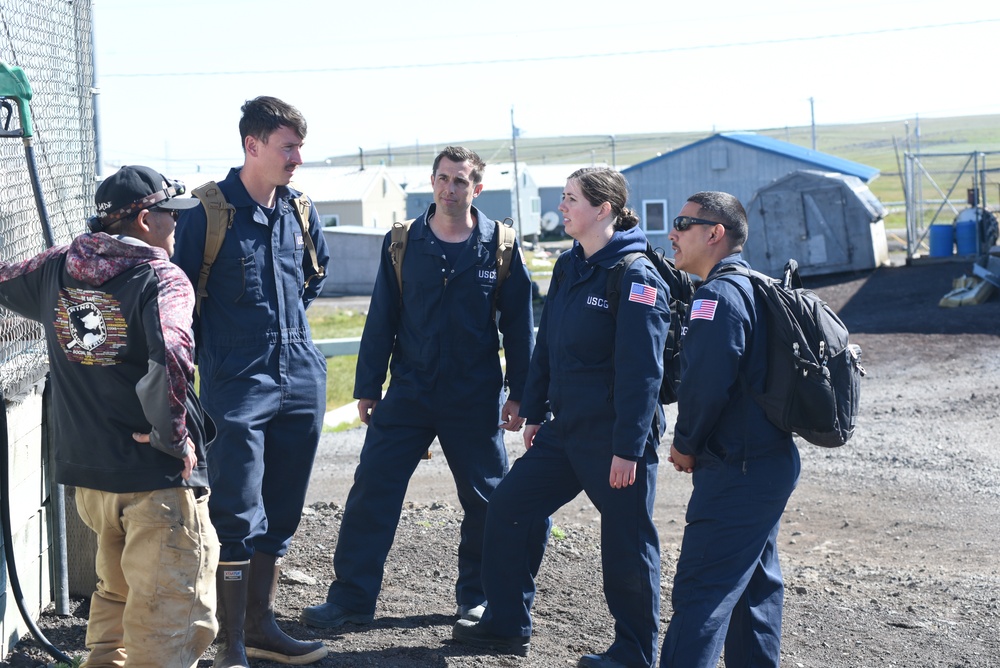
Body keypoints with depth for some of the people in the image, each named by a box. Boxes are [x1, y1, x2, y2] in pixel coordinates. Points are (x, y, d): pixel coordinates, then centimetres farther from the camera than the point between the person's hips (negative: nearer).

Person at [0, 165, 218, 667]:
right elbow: (171, 359, -30)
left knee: (115, 594, 26)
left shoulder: (55, 269, 6)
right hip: (158, 476, -7)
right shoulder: (162, 279, -13)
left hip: (85, 470, 7)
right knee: (168, 617, -2)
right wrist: (171, 436, -19)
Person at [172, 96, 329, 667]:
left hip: (301, 379, 6)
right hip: (238, 384, -6)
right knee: (237, 517, -4)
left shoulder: (300, 211, 7)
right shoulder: (210, 212, -10)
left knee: (279, 514, 13)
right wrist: (210, 353, -3)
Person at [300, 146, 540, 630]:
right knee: (371, 492, -3)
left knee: (486, 500, 8)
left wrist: (518, 394, -2)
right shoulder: (402, 244, 2)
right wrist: (367, 387, 4)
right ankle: (350, 599, 4)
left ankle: (477, 597, 26)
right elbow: (381, 319, 5)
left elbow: (517, 324, 2)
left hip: (476, 399, 0)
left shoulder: (500, 246, -1)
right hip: (409, 391, 1)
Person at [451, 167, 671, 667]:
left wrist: (628, 448, -20)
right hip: (563, 428, 8)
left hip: (614, 437, -8)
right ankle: (506, 625, 22)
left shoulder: (636, 278, -15)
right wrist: (534, 413, 15)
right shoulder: (568, 267, 9)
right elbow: (546, 346, 16)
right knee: (506, 508, 9)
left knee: (626, 545, 3)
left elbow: (642, 372, -19)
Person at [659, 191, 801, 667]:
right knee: (755, 582, 18)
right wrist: (694, 442, 15)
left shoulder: (718, 296, -17)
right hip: (771, 462, 10)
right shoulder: (753, 288, 15)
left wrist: (685, 444, -8)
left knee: (700, 589, -12)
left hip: (736, 472, -10)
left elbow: (705, 384, -25)